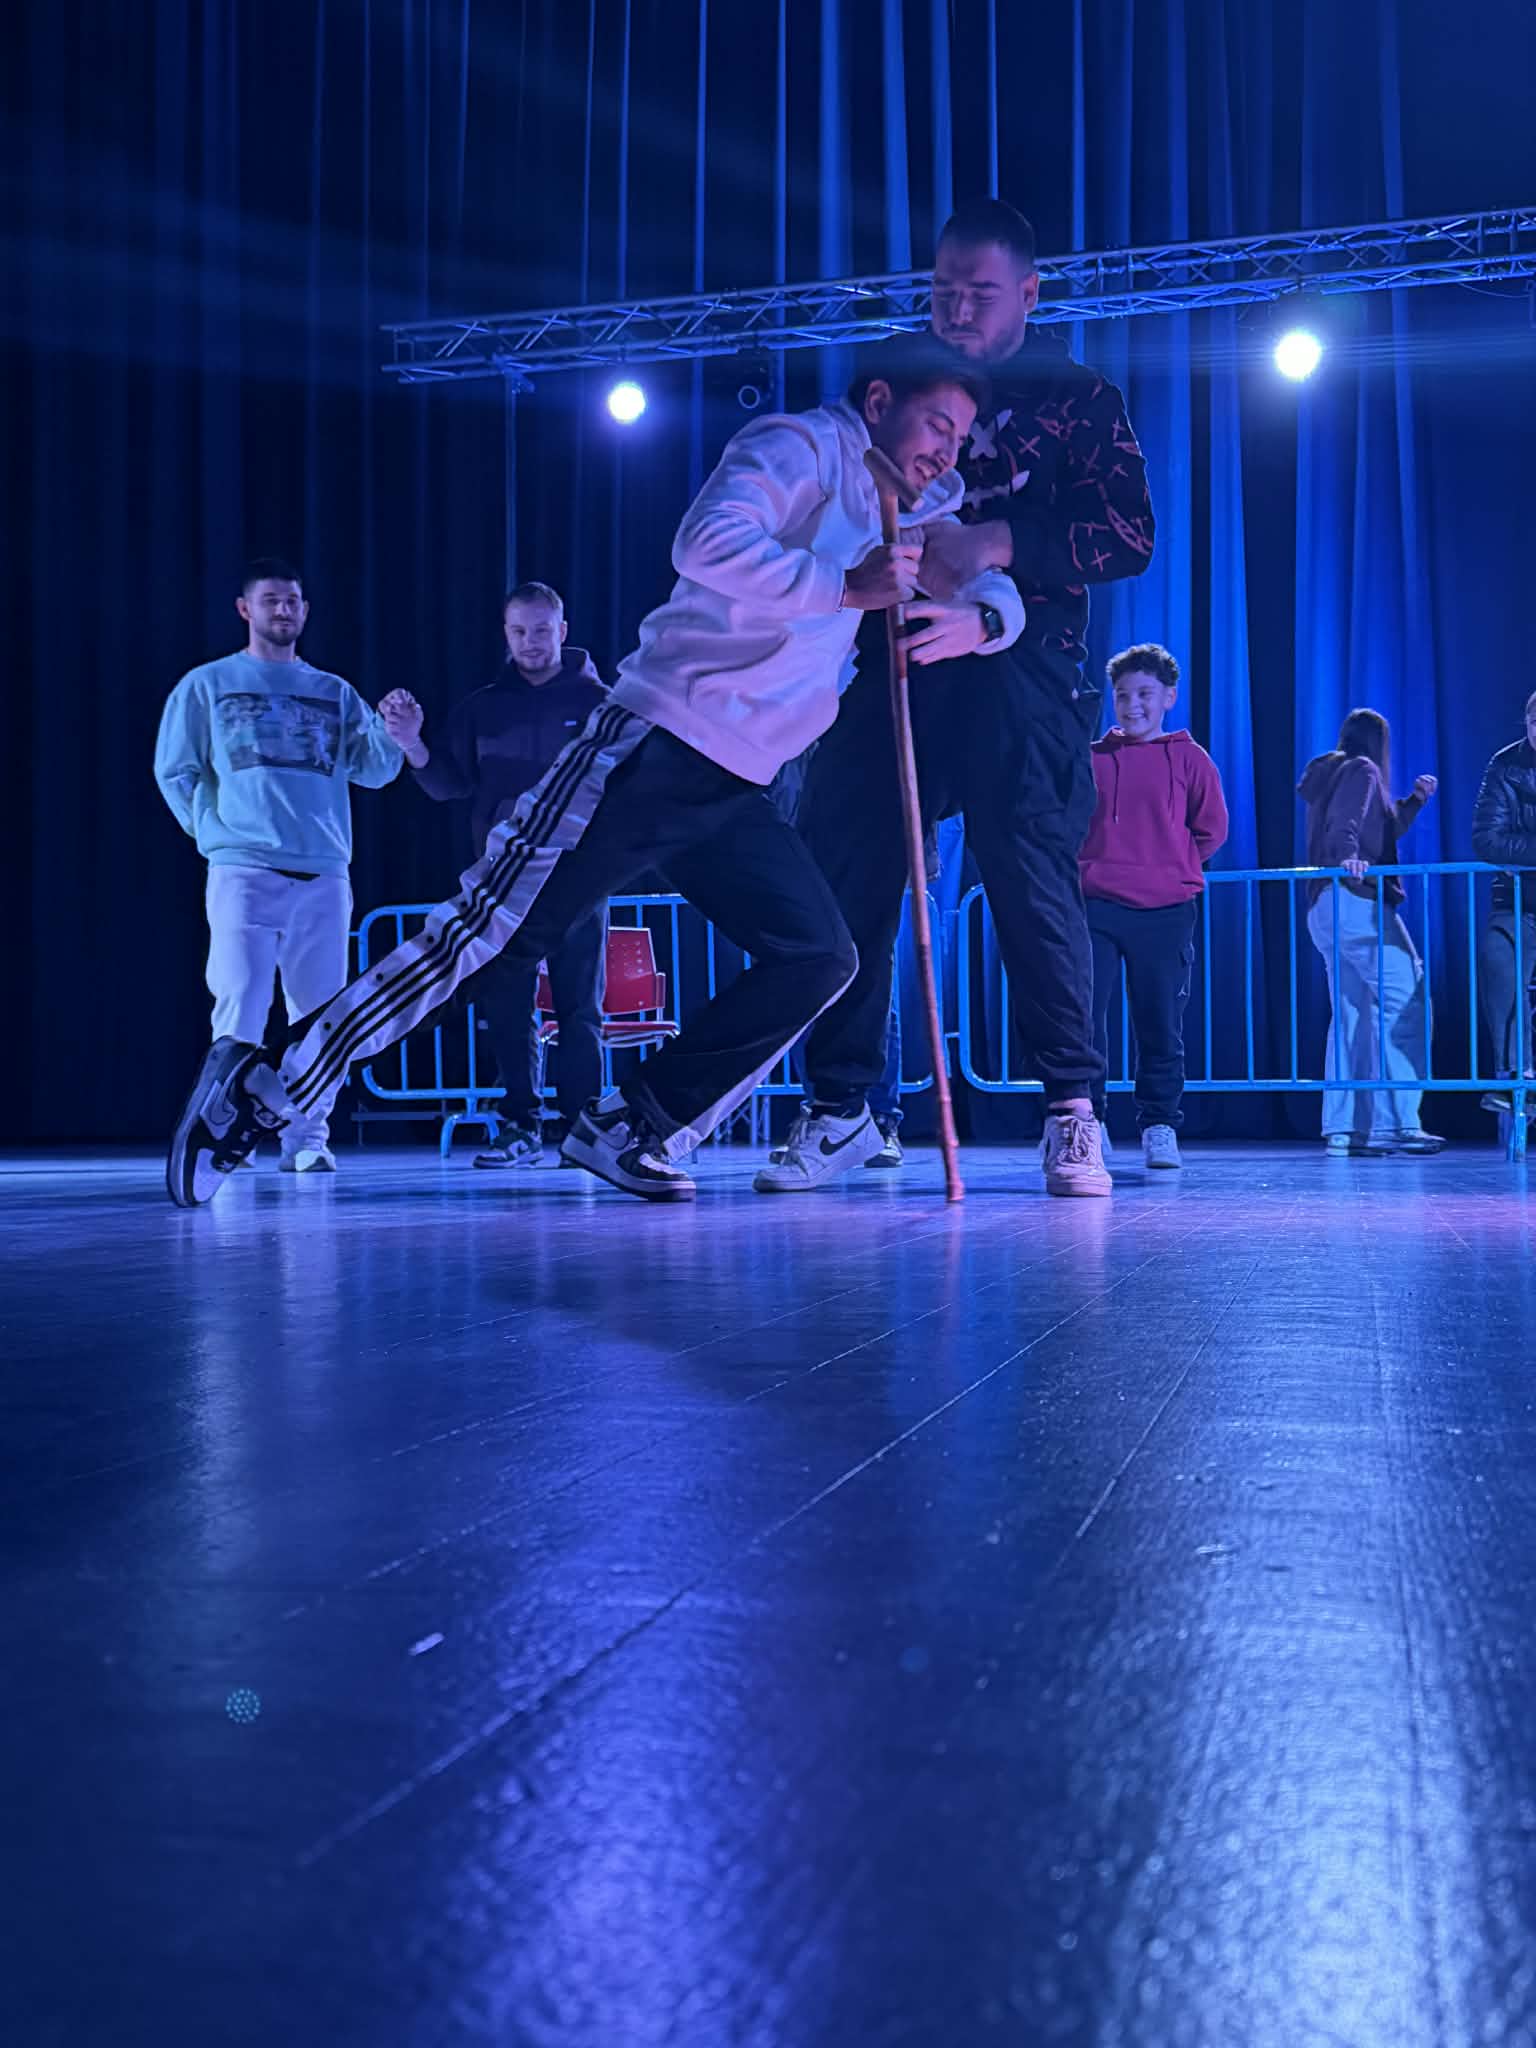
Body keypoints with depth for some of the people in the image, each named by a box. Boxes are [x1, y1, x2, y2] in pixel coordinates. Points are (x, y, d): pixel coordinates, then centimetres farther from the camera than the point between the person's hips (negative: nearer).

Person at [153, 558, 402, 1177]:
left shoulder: (334, 693, 17)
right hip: (243, 872, -3)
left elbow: (375, 770, 8)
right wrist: (216, 829, 0)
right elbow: (174, 770, 8)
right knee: (239, 1012, -8)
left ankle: (306, 1139, 7)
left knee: (318, 1016, 2)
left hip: (324, 875, 3)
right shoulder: (206, 685, 10)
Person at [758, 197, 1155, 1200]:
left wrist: (992, 543, -15)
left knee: (1034, 882, -13)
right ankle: (840, 1106, 7)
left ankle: (1074, 1114, -4)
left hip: (1018, 675, -4)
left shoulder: (1078, 396, 10)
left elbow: (1129, 534, -2)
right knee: (840, 877, -3)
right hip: (895, 664, 4)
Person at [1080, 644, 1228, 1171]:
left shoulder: (1188, 758, 6)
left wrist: (1172, 868, 8)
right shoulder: (1091, 757, 9)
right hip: (1095, 906, 1)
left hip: (1165, 910, -1)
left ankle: (1159, 1128, 11)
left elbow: (1212, 829, 10)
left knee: (1160, 1025, 2)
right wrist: (1089, 867, 6)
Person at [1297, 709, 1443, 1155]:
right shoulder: (1362, 770, -2)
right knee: (1405, 1004, -11)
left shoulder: (1330, 774, 25)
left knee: (1352, 1016, 9)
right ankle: (1393, 1122, -17)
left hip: (1325, 908, 10)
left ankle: (1342, 1127, 6)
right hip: (1356, 901, -10)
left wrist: (1415, 800, 34)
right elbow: (1345, 820, -21)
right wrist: (1347, 856, -37)